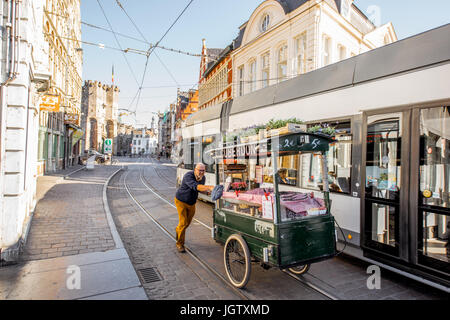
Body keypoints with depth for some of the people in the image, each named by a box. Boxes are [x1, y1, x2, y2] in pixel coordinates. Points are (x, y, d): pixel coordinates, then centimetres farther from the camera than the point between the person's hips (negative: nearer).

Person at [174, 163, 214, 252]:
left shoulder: (203, 178, -9)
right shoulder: (188, 176, -31)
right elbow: (195, 186, -49)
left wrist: (207, 191, -15)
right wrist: (209, 187, -62)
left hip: (192, 203, 6)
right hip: (181, 201, -6)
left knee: (188, 222, 19)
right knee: (183, 222, -10)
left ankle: (178, 230, 52)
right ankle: (180, 244, 10)